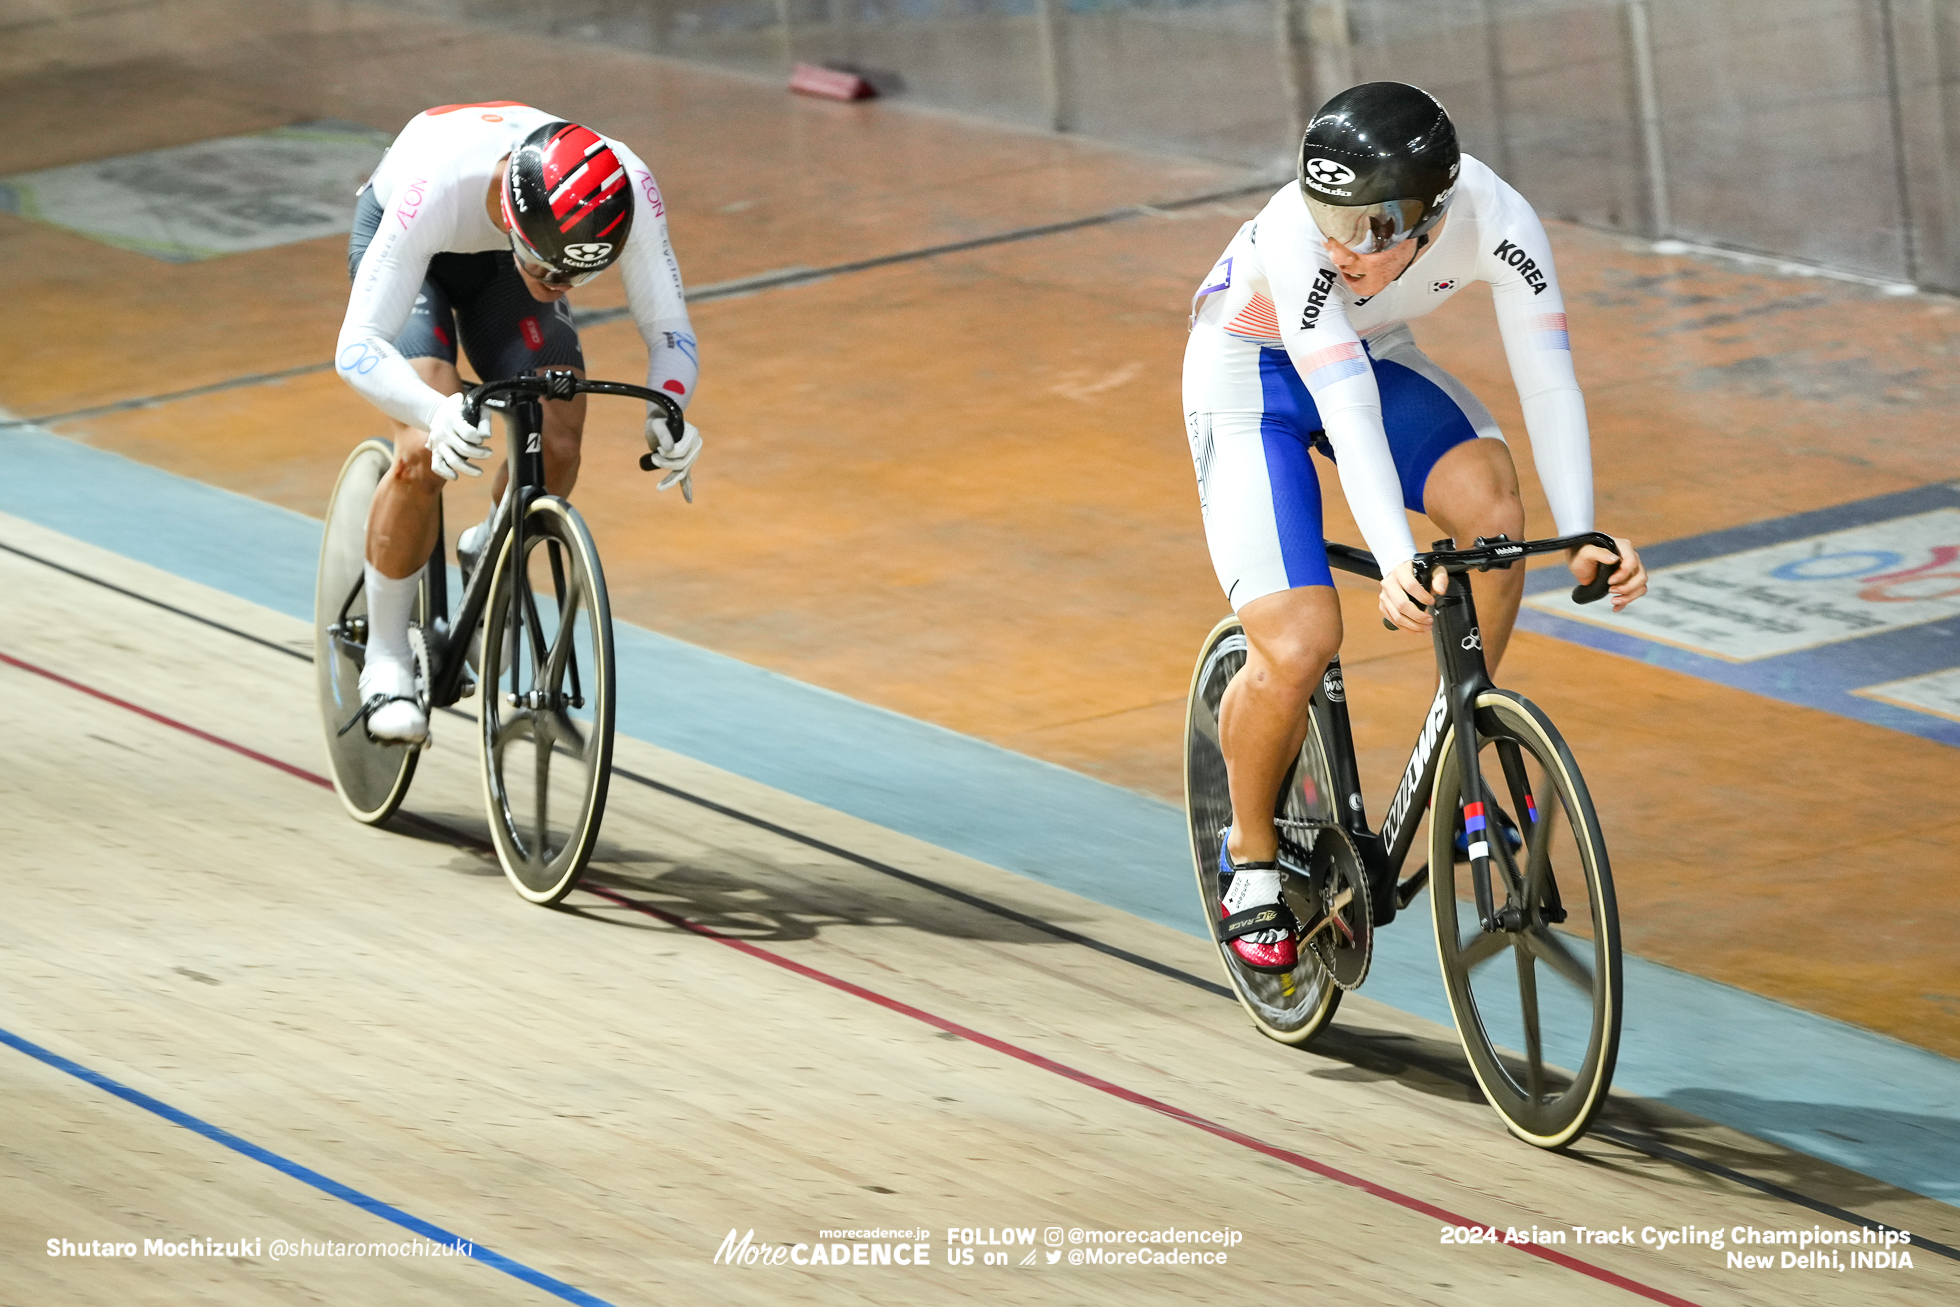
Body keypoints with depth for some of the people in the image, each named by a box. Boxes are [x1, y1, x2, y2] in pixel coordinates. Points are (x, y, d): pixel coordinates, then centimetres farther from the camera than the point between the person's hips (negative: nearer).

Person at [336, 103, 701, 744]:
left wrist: (666, 411, -47)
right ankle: (386, 662, -6)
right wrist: (437, 412, -65)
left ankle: (487, 558, 18)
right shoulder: (439, 186, -45)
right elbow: (357, 346, -46)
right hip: (408, 239, -3)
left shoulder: (629, 193, -36)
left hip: (500, 262, 3)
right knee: (426, 454, -24)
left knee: (555, 447, -16)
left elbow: (670, 331, -25)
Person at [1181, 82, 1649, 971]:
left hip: (1377, 357, 4)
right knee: (1295, 652, -18)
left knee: (1491, 501, -27)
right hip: (1253, 376, -4)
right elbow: (1346, 410, -45)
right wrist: (1394, 563, -57)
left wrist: (1583, 536, -42)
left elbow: (1547, 379, -30)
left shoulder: (1496, 221, -29)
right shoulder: (1297, 239, -39)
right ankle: (1250, 854, 9)